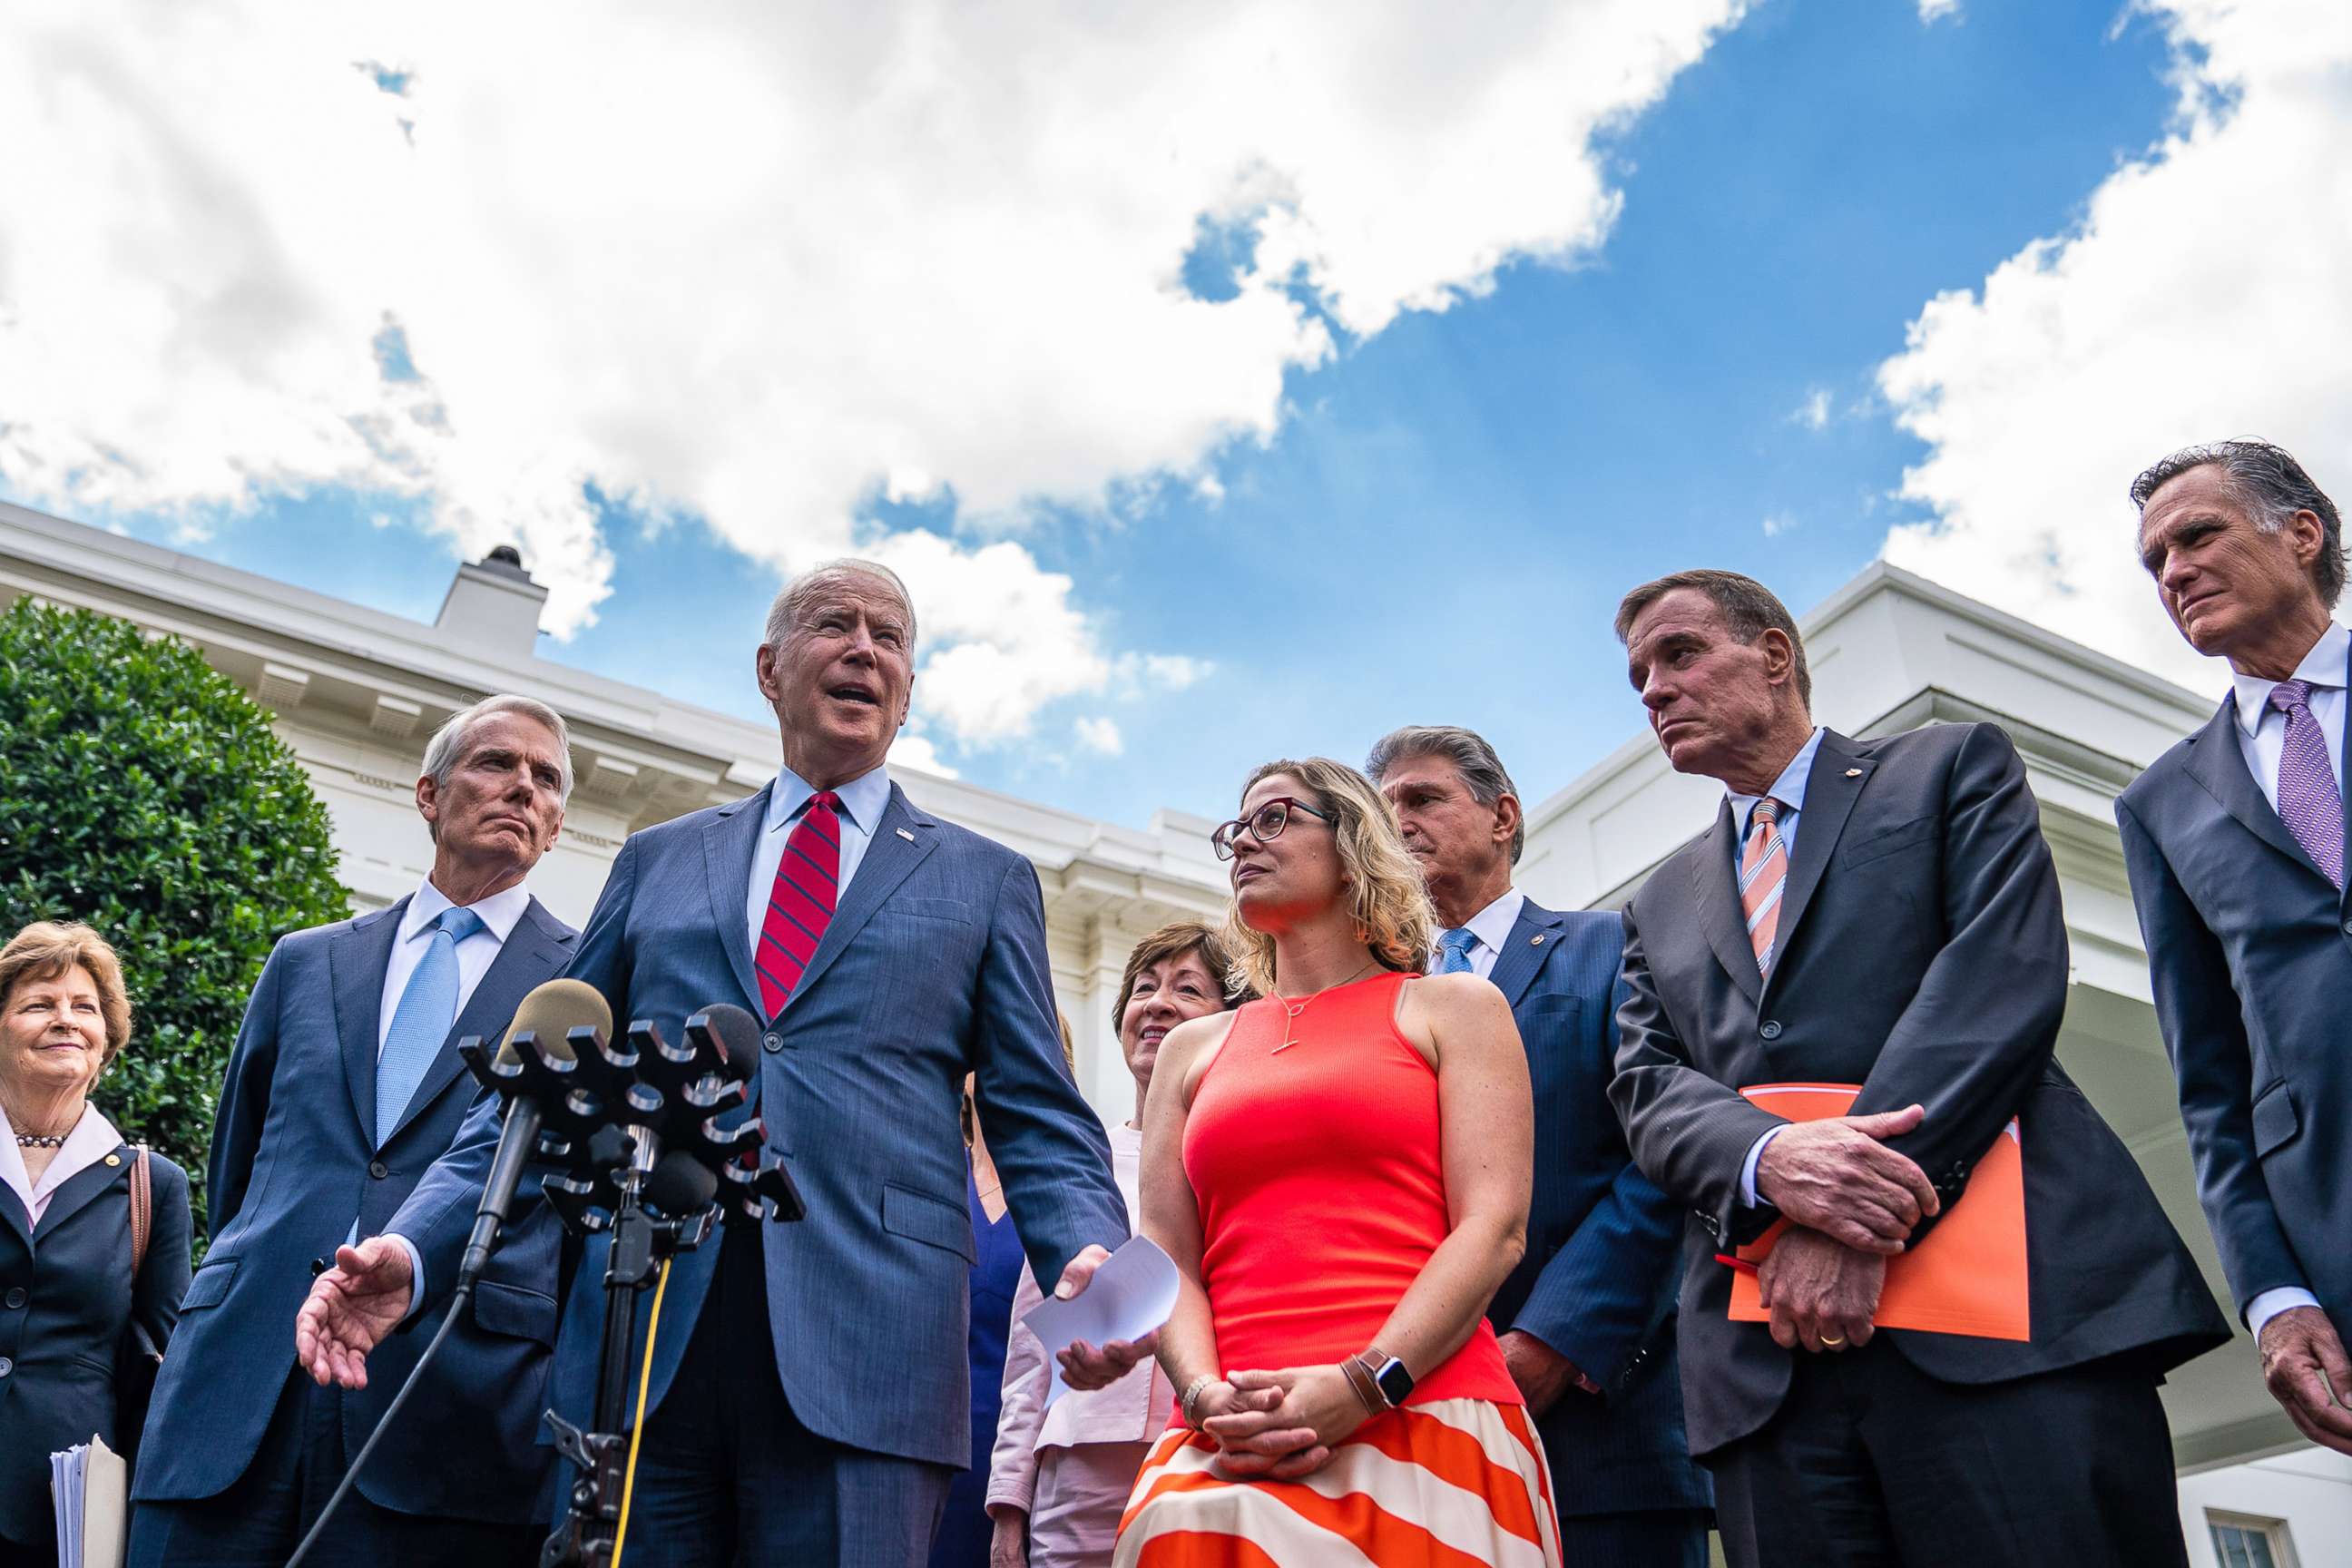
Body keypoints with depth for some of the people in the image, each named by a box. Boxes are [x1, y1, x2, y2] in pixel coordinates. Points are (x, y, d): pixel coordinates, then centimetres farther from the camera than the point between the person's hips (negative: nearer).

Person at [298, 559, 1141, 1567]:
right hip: (637, 1338, 2)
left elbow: (1039, 1123, 7)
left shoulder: (987, 881, 14)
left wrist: (1089, 1258, -14)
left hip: (864, 1358, -1)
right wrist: (412, 1248, 0)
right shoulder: (657, 861, 19)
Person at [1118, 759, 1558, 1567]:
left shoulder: (1451, 1008, 10)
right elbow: (1167, 1257, 10)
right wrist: (1210, 1399, -9)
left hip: (1420, 1422, -2)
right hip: (1230, 1450, 3)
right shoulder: (1192, 1048, 20)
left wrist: (1361, 1386, -15)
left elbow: (1494, 1228, -2)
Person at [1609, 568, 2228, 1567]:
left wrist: (1847, 1224, -13)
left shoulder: (1955, 767, 13)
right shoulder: (1660, 906, 24)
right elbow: (1650, 1088, 10)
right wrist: (1771, 1162, -15)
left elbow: (2007, 969, -3)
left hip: (2008, 1300, -3)